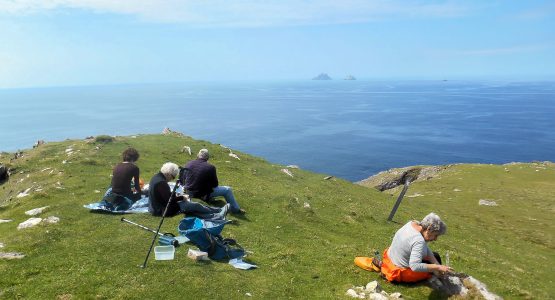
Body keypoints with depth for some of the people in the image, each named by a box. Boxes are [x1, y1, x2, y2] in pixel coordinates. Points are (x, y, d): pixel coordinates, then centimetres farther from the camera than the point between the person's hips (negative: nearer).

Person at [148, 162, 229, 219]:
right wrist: (182, 197, -11)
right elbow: (169, 200, -25)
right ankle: (219, 212, 8)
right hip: (164, 210, -10)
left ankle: (215, 217, 0)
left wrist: (175, 195, 5)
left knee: (193, 206, 5)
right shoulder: (161, 183, -27)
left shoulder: (156, 177, 6)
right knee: (196, 206, -4)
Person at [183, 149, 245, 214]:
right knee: (227, 189, 8)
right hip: (203, 195, -6)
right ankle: (236, 209, 23)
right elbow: (215, 184, -8)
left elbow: (184, 179, 8)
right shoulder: (210, 168, -19)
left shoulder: (188, 164, -6)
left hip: (189, 193, 6)